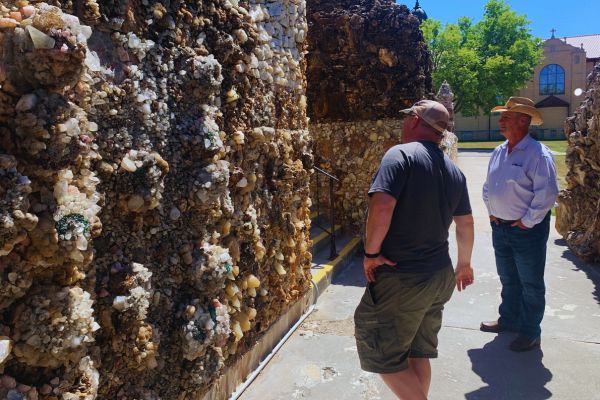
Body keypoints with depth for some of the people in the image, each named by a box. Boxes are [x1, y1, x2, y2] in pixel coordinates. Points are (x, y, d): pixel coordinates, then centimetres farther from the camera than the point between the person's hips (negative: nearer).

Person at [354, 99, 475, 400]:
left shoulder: (401, 154, -13)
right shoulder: (454, 171, 9)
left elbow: (382, 206, -27)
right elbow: (466, 224, 16)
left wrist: (371, 253, -14)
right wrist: (464, 264, 30)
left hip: (401, 278, -8)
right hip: (440, 277, 8)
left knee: (381, 354, 7)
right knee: (418, 353, 21)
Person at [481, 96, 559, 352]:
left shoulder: (538, 154, -17)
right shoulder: (498, 152, 7)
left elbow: (547, 193, -21)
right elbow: (488, 186, 17)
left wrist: (528, 222, -17)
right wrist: (491, 213, 8)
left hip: (527, 230, -7)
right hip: (500, 227, 7)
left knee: (530, 284, 7)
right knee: (508, 280, 21)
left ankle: (530, 333, 21)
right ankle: (508, 320, 38)